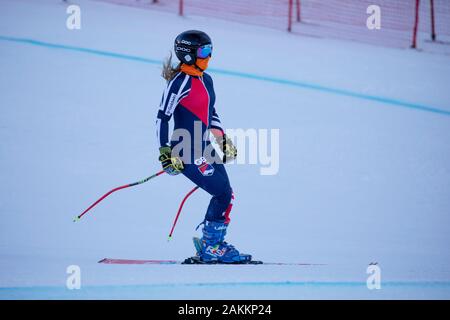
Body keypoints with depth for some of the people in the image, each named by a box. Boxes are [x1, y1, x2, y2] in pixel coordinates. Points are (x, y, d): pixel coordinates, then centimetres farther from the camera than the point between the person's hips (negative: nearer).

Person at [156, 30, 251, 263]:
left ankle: (212, 245, 15)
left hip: (204, 148, 9)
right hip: (186, 151, -9)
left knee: (224, 195, 5)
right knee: (224, 194, -10)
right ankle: (211, 248, 0)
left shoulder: (206, 80, 12)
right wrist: (165, 153, -20)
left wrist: (223, 139, 20)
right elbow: (162, 117, -16)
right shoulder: (180, 82, -15)